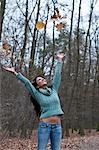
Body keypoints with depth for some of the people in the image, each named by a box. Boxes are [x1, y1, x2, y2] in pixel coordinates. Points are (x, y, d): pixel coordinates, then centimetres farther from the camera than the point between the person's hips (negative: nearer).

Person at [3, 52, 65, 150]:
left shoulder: (53, 90, 11)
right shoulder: (37, 94, 1)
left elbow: (57, 75, 15)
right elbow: (27, 82, -3)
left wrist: (59, 60, 19)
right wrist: (15, 73, -6)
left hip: (57, 126, 4)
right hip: (44, 125, -4)